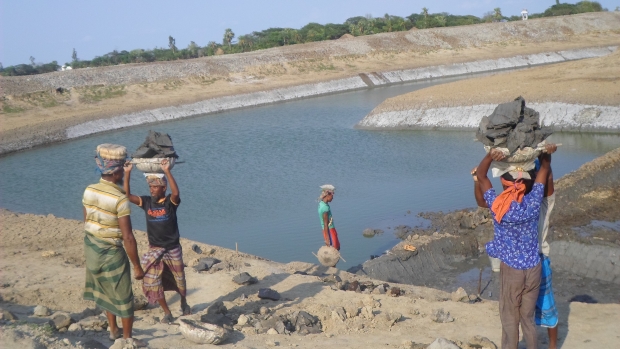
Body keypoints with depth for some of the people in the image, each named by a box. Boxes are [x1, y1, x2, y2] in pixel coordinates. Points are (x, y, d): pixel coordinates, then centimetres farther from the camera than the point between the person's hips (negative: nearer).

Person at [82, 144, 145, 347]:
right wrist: (137, 266, -16)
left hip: (92, 249, 7)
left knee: (105, 291, 25)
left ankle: (113, 331, 38)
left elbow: (87, 223, 8)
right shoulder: (119, 198, -23)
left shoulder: (89, 191, -3)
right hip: (111, 253, -7)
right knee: (123, 297, 11)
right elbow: (128, 237, -23)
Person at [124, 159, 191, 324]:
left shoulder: (171, 202, -13)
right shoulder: (146, 202, -4)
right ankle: (167, 313, 13)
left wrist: (167, 171, -44)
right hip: (154, 250, 3)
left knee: (179, 281, 15)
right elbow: (127, 195, -14)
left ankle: (184, 304, 43)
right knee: (152, 283, -2)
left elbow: (176, 192, -36)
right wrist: (127, 173, -24)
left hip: (173, 250, -2)